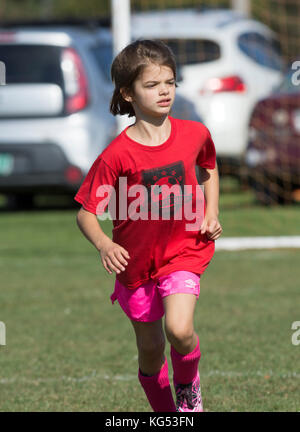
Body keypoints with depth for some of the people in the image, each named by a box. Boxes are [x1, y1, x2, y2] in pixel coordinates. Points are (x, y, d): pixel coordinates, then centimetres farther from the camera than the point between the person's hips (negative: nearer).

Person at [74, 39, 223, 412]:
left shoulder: (194, 134, -7)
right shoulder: (117, 155, -16)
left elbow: (209, 168, 18)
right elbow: (86, 213, -11)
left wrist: (211, 213, 4)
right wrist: (104, 245, -31)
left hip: (184, 252, 0)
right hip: (137, 260, 0)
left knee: (179, 330, -24)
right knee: (150, 351, 11)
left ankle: (188, 384, 9)